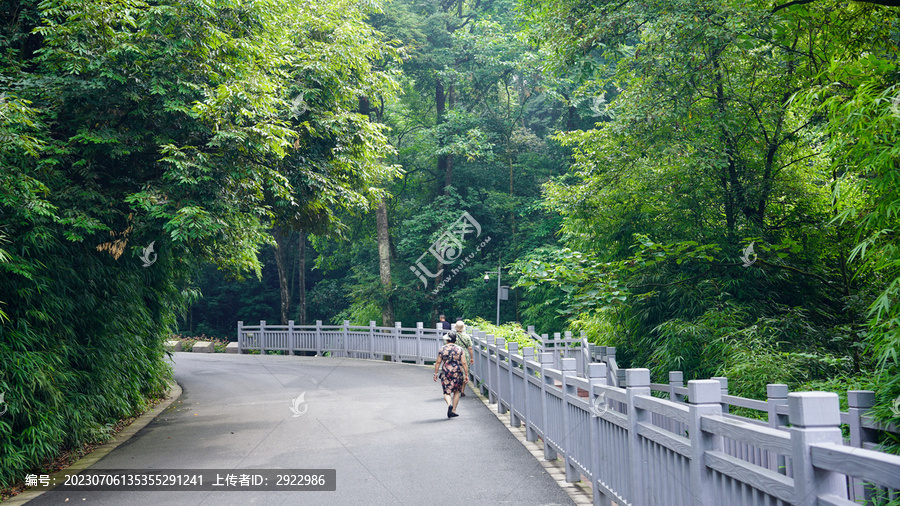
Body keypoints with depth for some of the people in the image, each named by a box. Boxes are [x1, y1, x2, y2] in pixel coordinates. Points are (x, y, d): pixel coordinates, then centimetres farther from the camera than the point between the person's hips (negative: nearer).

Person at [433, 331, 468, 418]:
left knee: (447, 392, 5)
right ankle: (454, 410, 13)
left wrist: (435, 373, 7)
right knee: (456, 391, 15)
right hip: (457, 373, 1)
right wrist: (466, 375, 0)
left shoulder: (442, 349, -1)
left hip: (445, 372, 0)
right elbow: (464, 363, -4)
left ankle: (449, 404, -23)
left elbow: (438, 362, -1)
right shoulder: (459, 349, -1)